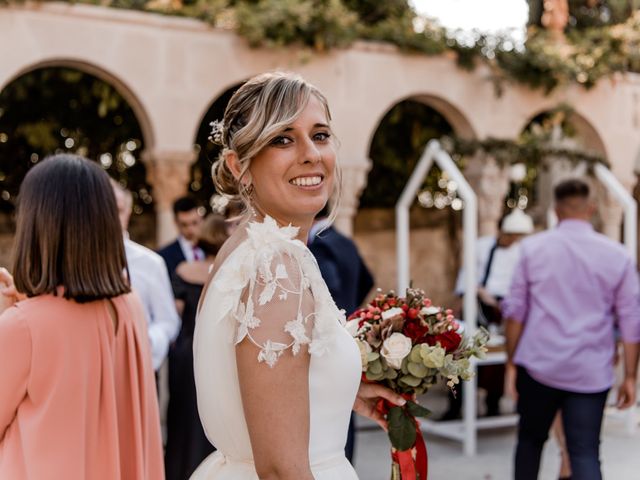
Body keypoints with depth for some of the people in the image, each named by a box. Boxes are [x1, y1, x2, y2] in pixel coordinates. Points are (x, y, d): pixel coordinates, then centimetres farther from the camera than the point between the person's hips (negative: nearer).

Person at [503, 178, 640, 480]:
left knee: (530, 440, 18)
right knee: (585, 453, 3)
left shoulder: (533, 247, 0)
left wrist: (512, 361, 9)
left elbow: (515, 311, 1)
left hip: (538, 365, 0)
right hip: (591, 373, 0)